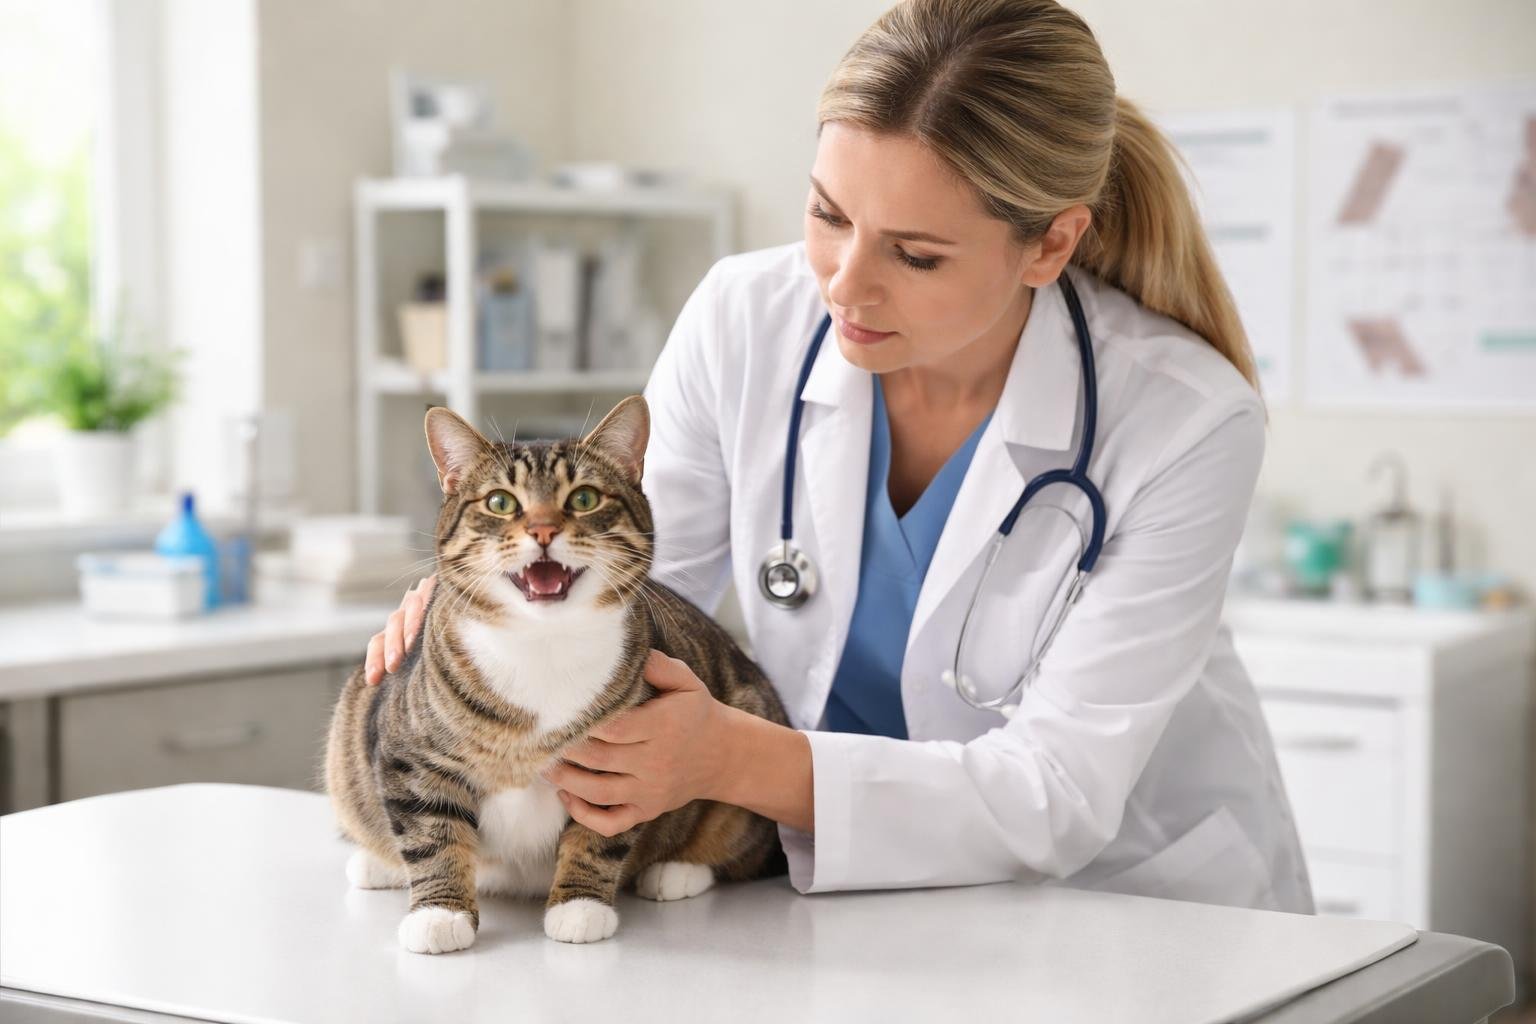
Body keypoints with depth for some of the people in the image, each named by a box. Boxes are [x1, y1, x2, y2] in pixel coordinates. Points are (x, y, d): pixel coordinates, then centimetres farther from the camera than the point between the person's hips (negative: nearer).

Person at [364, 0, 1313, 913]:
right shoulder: (745, 321, -12)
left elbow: (1058, 793, -23)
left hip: (1153, 919, -2)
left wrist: (735, 758, -36)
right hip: (859, 901, 2)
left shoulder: (1186, 424, -22)